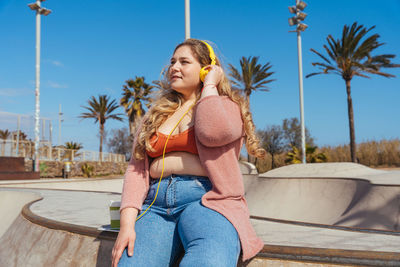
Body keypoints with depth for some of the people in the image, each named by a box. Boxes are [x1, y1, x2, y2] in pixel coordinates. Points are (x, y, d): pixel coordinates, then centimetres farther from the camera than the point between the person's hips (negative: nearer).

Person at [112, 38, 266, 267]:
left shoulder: (227, 105, 11)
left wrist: (210, 85, 1)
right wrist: (127, 224, -4)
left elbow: (213, 132, -16)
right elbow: (136, 167, 10)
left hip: (206, 199, -3)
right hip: (155, 204, 4)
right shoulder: (156, 113, 21)